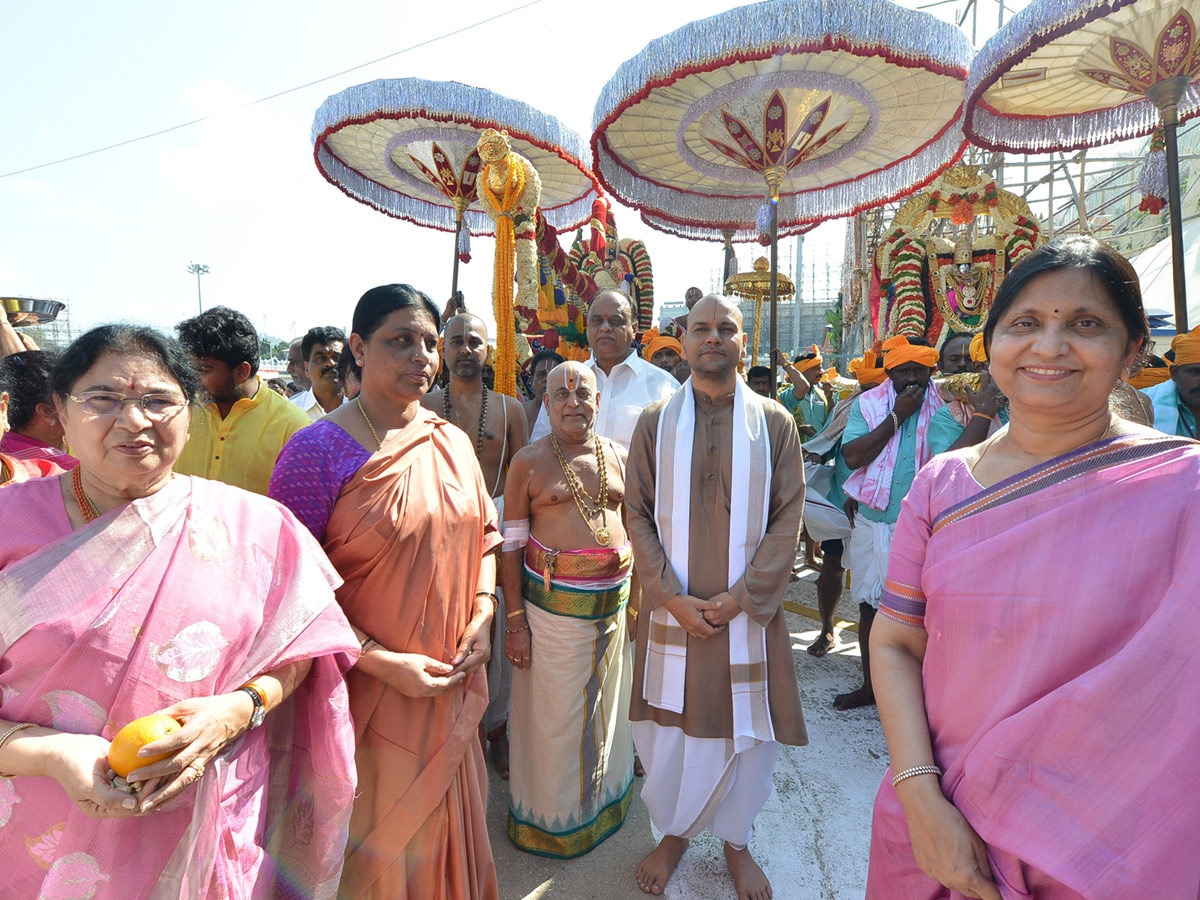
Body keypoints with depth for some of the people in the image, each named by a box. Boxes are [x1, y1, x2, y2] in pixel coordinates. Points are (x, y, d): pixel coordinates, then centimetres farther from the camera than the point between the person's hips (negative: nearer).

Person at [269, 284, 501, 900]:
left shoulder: (451, 443, 2)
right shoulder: (317, 450, -15)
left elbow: (484, 535, 10)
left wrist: (481, 620, -3)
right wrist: (383, 662, -19)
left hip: (452, 684, 5)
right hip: (366, 687, -5)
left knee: (446, 822, 23)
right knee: (375, 831, 16)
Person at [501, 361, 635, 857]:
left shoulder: (617, 456, 5)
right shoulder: (528, 461, -4)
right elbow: (511, 543, -5)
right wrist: (515, 619, -9)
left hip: (613, 599, 4)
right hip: (551, 602, -3)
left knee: (605, 701, 18)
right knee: (553, 710, 9)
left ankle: (602, 796, 43)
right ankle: (551, 812, 33)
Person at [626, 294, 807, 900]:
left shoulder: (774, 423, 0)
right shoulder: (656, 422, 1)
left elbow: (787, 520, -3)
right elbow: (637, 514, -1)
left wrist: (742, 596, -11)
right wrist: (671, 595, -11)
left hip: (747, 610, 0)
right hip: (672, 608, 0)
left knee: (747, 729, 11)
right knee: (670, 725, 11)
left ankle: (735, 840, 36)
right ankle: (673, 832, 37)